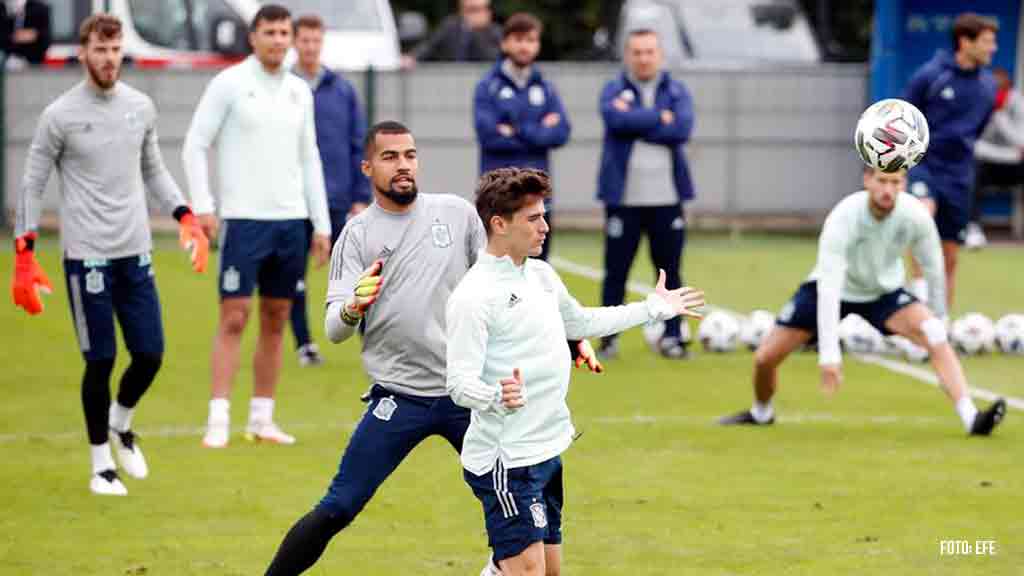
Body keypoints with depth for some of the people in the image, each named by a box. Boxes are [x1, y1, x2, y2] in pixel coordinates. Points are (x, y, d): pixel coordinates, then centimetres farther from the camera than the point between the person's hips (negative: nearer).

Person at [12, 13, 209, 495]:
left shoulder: (140, 107, 7)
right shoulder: (60, 116, -6)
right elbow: (32, 184, -2)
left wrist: (185, 217, 7)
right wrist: (24, 256, -7)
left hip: (136, 254, 4)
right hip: (86, 255, -4)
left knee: (150, 355, 2)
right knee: (100, 361, -1)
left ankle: (120, 425, 32)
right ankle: (101, 465, 12)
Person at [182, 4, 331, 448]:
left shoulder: (299, 91, 12)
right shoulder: (229, 84, -4)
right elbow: (195, 146, -5)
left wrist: (322, 225, 12)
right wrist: (202, 206, -14)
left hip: (291, 220, 5)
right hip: (243, 218, -5)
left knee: (275, 321, 7)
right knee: (234, 319, -8)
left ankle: (262, 419, 13)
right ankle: (219, 420, -8)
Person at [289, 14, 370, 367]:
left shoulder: (342, 90, 6)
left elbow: (358, 146, 7)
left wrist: (362, 197, 2)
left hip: (337, 200, 1)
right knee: (295, 280, 5)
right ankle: (304, 344, 16)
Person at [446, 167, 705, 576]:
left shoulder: (542, 275, 10)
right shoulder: (473, 297, -18)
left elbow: (581, 322, 30)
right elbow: (460, 383, -23)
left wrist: (654, 308, 36)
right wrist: (497, 398, -44)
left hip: (547, 449, 9)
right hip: (507, 460, -9)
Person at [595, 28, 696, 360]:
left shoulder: (677, 92, 8)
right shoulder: (613, 91, 4)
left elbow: (682, 129, -10)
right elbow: (617, 120, -18)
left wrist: (637, 122, -11)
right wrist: (660, 117, -12)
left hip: (667, 198, 1)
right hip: (623, 198, -1)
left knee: (670, 271, 4)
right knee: (616, 272, 2)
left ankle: (672, 337, 10)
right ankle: (608, 339, 10)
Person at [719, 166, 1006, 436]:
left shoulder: (915, 215, -25)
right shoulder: (843, 219, -34)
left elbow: (933, 269, -6)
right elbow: (829, 287, -38)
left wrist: (937, 320, 2)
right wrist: (829, 353, -43)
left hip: (884, 291, 2)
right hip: (835, 290, -2)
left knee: (937, 338, -26)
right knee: (765, 357, -6)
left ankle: (971, 418, -32)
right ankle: (761, 413, 28)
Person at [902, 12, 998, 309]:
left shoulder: (987, 85, 6)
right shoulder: (930, 75, -8)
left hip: (958, 175, 5)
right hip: (923, 164, -5)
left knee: (950, 258, 6)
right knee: (925, 210, -36)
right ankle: (919, 286, -32)